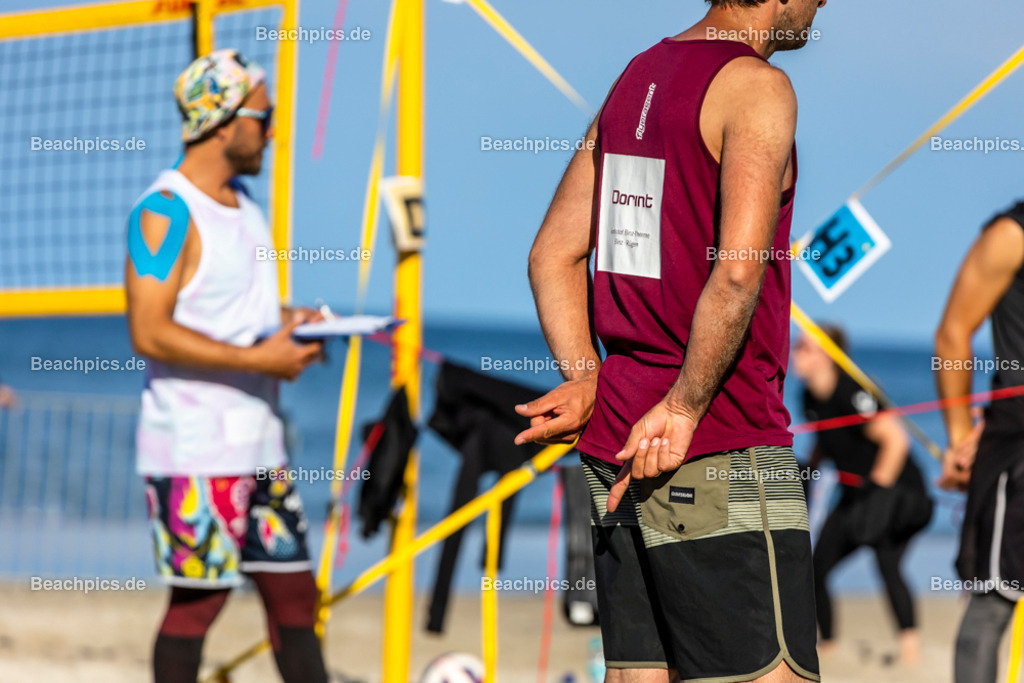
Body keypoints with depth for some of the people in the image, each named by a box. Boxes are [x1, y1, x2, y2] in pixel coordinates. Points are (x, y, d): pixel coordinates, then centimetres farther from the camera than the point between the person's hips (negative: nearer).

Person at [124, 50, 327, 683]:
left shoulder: (244, 205, 15)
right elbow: (150, 334, -22)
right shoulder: (167, 213, -13)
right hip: (195, 448, -9)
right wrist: (258, 358, -22)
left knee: (294, 590, 8)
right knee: (198, 598, -3)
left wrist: (286, 322, 7)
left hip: (260, 441, 9)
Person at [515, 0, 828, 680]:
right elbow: (737, 273, -23)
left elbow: (553, 254, 17)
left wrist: (586, 379, 7)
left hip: (614, 439, 8)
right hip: (722, 446, -8)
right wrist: (683, 409, -16)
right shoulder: (756, 87, -11)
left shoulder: (637, 79, 15)